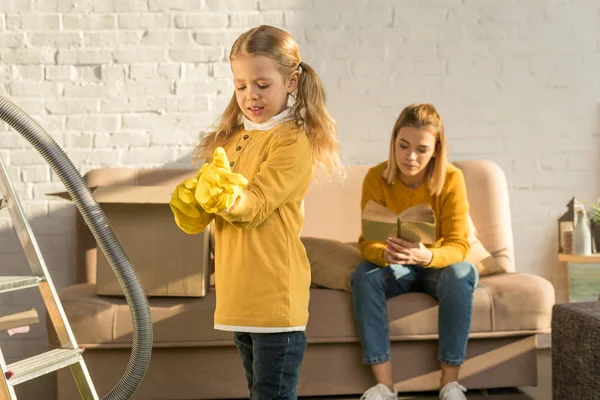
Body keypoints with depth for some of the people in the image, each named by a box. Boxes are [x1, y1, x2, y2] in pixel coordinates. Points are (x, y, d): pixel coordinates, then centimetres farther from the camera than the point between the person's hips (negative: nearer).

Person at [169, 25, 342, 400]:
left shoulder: (293, 142, -10)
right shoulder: (231, 138, 12)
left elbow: (256, 203, -20)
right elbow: (198, 219, 9)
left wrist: (228, 197, -40)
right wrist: (190, 203, -14)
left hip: (275, 295, -7)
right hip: (237, 294, 8)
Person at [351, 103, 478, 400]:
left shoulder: (451, 179, -18)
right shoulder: (377, 178, -15)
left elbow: (458, 246, -22)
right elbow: (368, 242, -17)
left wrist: (426, 255, -46)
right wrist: (386, 254, -43)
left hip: (436, 265, -1)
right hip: (396, 269, 1)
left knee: (462, 273, -34)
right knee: (363, 276, -30)